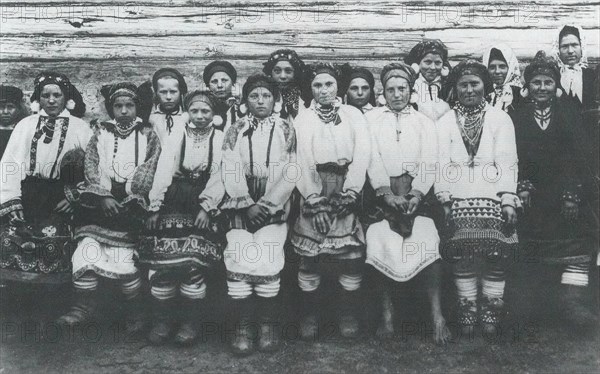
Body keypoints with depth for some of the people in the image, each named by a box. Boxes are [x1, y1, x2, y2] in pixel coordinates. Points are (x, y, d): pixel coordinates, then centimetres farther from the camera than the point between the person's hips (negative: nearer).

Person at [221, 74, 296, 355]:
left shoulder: (286, 130, 8)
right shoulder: (235, 131, 11)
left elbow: (290, 174, 0)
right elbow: (230, 172, 2)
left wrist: (265, 205, -8)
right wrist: (248, 205, -9)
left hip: (274, 206, -1)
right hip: (241, 205, 1)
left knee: (267, 261, -17)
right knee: (239, 261, -15)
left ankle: (268, 325, -1)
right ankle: (242, 329, -5)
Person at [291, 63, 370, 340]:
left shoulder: (353, 115, 13)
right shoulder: (303, 119, 11)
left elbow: (362, 155, 3)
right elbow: (301, 162, 1)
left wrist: (348, 195, -8)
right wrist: (316, 201, -10)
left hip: (347, 188, 0)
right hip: (314, 189, 0)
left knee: (351, 253, -9)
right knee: (310, 253, -9)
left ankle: (348, 313, 6)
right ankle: (310, 313, 6)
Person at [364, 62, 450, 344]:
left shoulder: (424, 122, 17)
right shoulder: (371, 118, 14)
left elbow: (429, 163, 5)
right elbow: (373, 159, 2)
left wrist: (416, 195, -11)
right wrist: (387, 194, -12)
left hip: (417, 193, 0)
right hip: (382, 192, 0)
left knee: (428, 241, -19)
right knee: (380, 242, -19)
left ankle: (437, 314, -12)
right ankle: (387, 310, -7)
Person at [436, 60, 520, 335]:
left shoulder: (500, 119, 15)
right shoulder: (444, 123, 16)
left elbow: (507, 162, 5)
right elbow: (442, 165, 6)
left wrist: (508, 200, -7)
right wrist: (445, 201, -7)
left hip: (493, 193, 0)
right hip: (458, 196, 0)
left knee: (495, 248, -18)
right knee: (462, 247, -19)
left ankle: (492, 308, -6)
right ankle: (467, 308, -8)